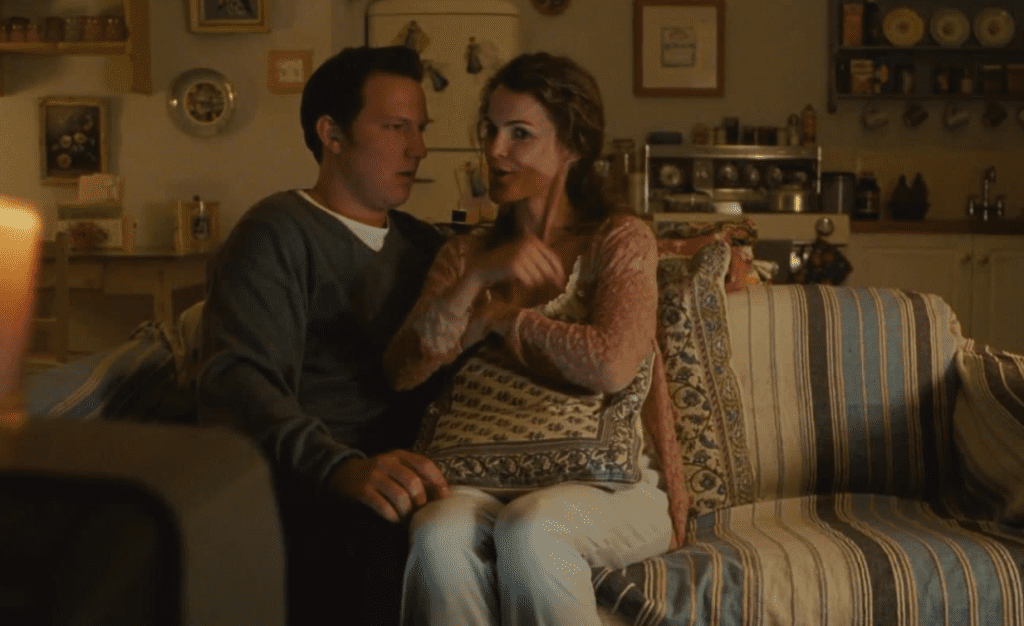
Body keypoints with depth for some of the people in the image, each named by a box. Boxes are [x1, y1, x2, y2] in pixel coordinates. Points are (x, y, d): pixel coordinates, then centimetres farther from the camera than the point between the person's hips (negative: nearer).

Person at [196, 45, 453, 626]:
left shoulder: (425, 245, 23)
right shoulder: (279, 233, 0)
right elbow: (238, 380, -14)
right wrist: (342, 468, -31)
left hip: (400, 475, 6)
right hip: (303, 485, -6)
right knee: (390, 537, -37)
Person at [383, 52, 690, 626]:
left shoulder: (621, 240, 1)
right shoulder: (465, 254, 15)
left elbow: (611, 366, -18)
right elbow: (403, 372, 1)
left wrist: (507, 319, -2)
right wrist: (477, 278, -12)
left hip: (616, 477, -3)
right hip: (494, 477, 3)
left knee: (530, 526, -36)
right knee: (439, 529, -32)